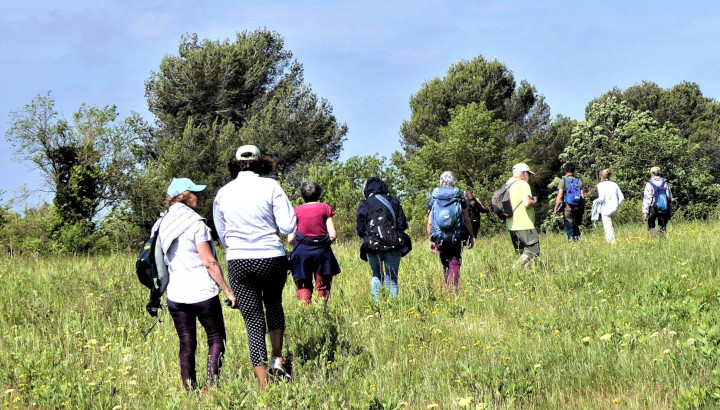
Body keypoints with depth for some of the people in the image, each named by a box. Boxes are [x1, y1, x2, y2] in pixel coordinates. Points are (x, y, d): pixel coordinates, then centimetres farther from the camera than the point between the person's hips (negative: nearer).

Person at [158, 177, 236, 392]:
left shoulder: (164, 224, 8)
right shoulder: (195, 223, -11)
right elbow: (209, 262, -13)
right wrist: (228, 290, -8)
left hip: (175, 294, 6)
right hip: (202, 293, -6)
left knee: (186, 344, 10)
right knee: (216, 339, 5)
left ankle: (189, 390, 9)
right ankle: (211, 386, -6)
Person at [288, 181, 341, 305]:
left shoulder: (297, 211, 3)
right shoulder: (325, 208, 2)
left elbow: (290, 239, -1)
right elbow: (333, 236, -3)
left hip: (301, 252, 0)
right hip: (322, 252, 0)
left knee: (303, 287, 6)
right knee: (322, 288, 7)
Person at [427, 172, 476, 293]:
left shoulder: (433, 199, 3)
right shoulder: (460, 198, 0)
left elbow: (430, 222, 1)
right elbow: (467, 220, 2)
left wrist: (430, 240, 7)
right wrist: (471, 236, 12)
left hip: (440, 237, 2)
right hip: (457, 237, -2)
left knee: (445, 265, 15)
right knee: (455, 264, 1)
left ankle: (448, 289, 21)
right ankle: (453, 289, -11)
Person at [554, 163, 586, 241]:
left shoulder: (564, 181, -5)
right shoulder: (579, 181, 4)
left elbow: (559, 196, -10)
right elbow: (583, 196, 2)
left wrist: (555, 208, -5)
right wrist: (583, 208, 11)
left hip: (568, 207, -3)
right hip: (578, 207, 3)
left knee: (569, 227, 3)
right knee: (576, 226, 16)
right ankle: (578, 238, 9)